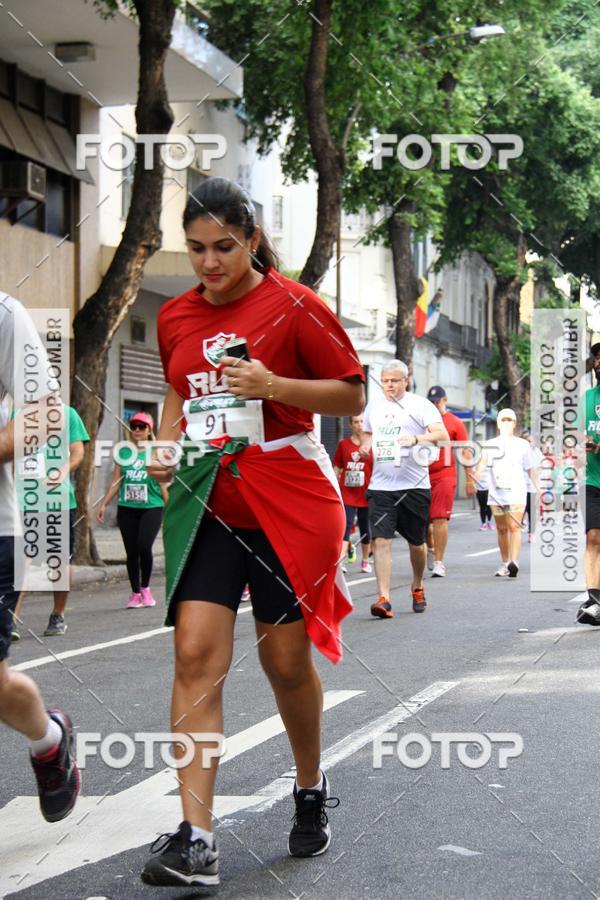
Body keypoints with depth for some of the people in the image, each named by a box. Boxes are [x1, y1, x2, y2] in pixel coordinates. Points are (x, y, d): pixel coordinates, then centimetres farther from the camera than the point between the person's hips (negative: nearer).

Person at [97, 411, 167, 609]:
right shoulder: (124, 452, 10)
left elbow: (163, 483, 5)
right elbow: (116, 481, 14)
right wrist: (104, 504, 9)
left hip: (151, 507, -3)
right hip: (126, 508, 3)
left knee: (144, 547, -17)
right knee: (131, 552, 3)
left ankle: (145, 588, 4)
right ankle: (135, 594, 12)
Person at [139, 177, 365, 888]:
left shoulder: (293, 305, -6)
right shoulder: (175, 317, 9)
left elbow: (353, 395, -3)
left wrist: (273, 385, -18)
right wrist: (167, 447, 6)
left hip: (288, 502, -3)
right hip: (207, 502, 4)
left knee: (286, 658, 6)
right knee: (196, 654, -10)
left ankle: (311, 791, 34)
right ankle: (194, 841, -11)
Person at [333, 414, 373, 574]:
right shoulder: (343, 444, 4)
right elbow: (337, 468, 9)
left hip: (366, 494, 0)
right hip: (347, 493, 0)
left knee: (365, 528, 11)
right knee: (346, 526, -12)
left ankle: (365, 561, 26)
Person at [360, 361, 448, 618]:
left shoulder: (420, 405, -2)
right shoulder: (373, 405, 13)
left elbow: (442, 435, -13)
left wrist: (416, 438, -30)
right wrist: (366, 445, 6)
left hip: (414, 486, -3)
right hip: (380, 487, 3)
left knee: (417, 542, 10)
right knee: (381, 540, -12)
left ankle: (417, 587, 36)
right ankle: (383, 599, -15)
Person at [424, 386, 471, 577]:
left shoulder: (454, 423, 2)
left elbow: (465, 452, 2)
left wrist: (470, 478, -3)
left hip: (444, 477, -3)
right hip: (422, 476, 3)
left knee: (439, 518, -9)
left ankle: (438, 562, -4)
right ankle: (431, 548, 32)